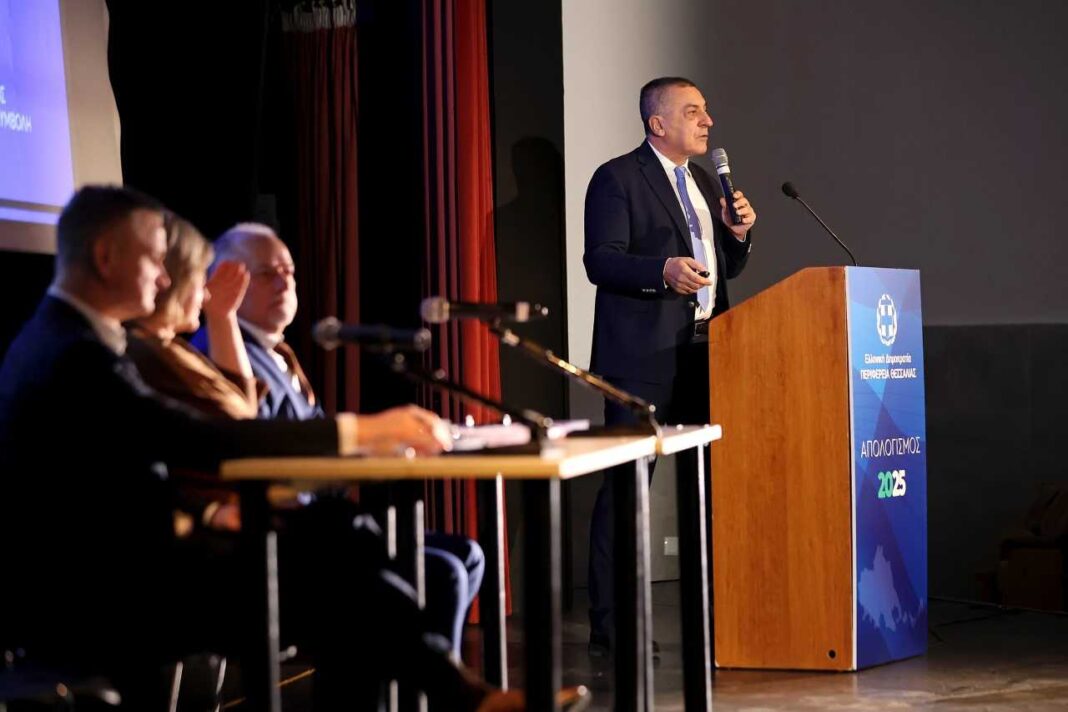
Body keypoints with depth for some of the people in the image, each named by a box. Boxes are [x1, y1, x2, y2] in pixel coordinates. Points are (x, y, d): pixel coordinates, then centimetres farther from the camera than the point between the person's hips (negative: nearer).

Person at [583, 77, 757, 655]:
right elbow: (600, 261, -13)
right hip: (644, 357, -8)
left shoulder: (704, 182, 20)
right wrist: (663, 271, -27)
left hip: (704, 351, 8)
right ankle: (608, 628, -4)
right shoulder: (617, 178, -3)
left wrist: (739, 234, 2)